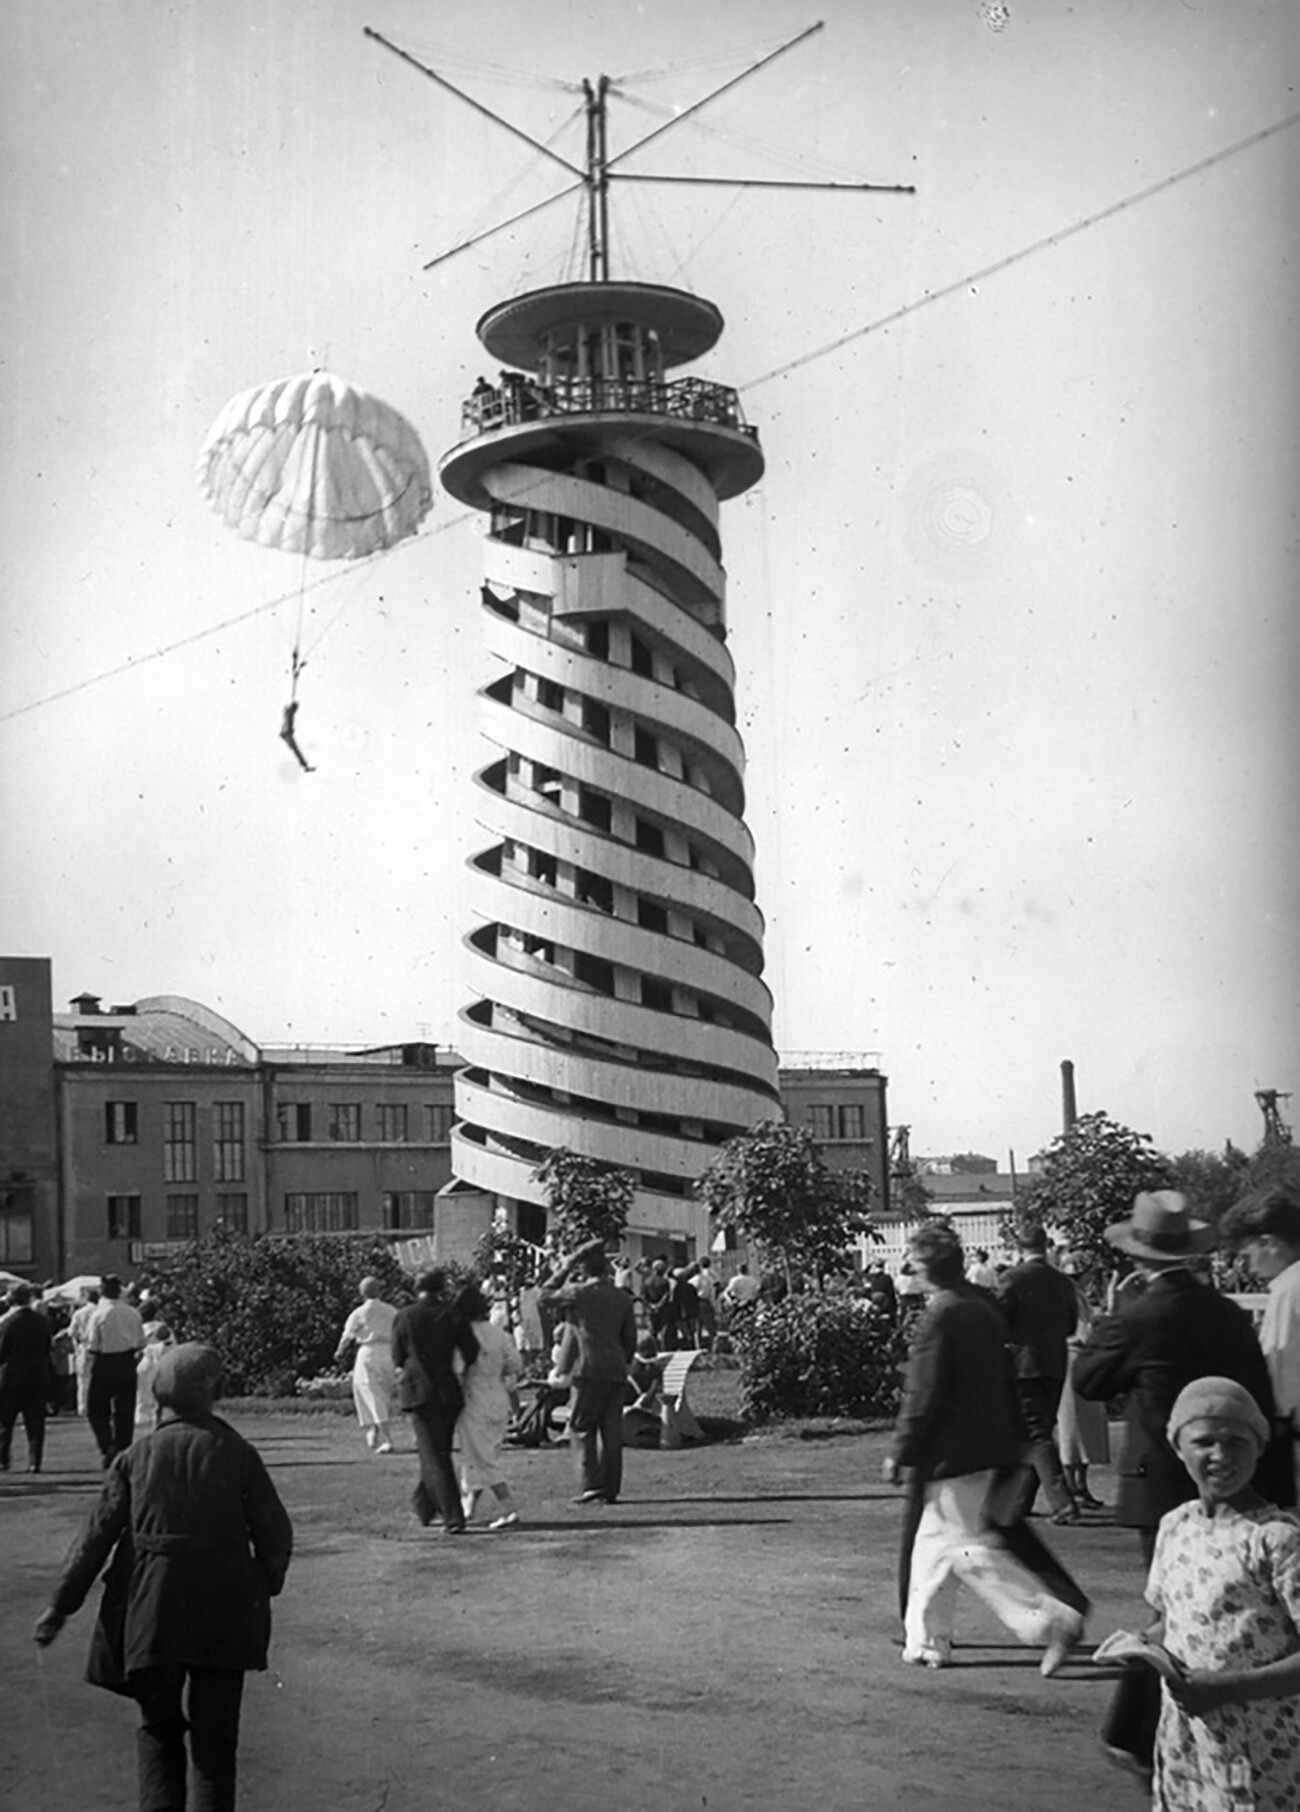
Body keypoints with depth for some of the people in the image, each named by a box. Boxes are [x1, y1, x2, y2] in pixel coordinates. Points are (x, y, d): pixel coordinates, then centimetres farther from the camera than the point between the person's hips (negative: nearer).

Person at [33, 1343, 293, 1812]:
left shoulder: (135, 1458, 1)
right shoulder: (238, 1454, -1)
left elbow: (97, 1537, 1)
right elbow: (275, 1532, 0)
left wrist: (61, 1605, 7)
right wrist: (266, 1584, 18)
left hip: (151, 1614, 1)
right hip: (224, 1614, -1)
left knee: (158, 1726, 16)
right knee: (215, 1733, 11)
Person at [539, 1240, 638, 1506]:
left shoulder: (578, 1293, -5)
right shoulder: (622, 1298, 9)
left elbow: (546, 1294, 11)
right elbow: (631, 1337, 13)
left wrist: (565, 1268, 15)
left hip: (589, 1368, -5)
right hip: (617, 1371, 5)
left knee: (582, 1428, 2)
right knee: (612, 1430, 7)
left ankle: (591, 1485, -7)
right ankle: (611, 1489, 9)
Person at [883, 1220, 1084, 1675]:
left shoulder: (938, 1318, -18)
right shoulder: (986, 1308, 8)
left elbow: (922, 1396, -18)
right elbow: (1006, 1380, 14)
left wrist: (901, 1454, -10)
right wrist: (1012, 1441, 22)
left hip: (952, 1452, -9)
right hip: (991, 1446, 9)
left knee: (973, 1550, -4)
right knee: (934, 1542, 18)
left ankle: (1052, 1621, -10)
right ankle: (928, 1642, 24)